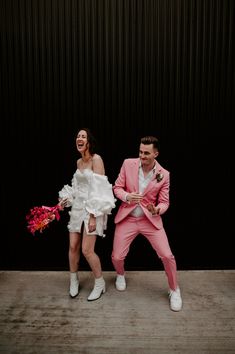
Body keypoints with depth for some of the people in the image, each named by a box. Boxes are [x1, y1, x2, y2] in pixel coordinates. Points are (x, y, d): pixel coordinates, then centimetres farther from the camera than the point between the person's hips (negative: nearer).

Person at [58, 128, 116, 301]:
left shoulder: (96, 159, -12)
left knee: (87, 250, -6)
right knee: (73, 246, 9)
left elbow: (99, 189, -17)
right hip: (77, 207, 7)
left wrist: (93, 216, -20)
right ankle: (74, 280, 32)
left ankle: (100, 283, 18)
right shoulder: (79, 162, 11)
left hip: (92, 209, -7)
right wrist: (65, 199, 6)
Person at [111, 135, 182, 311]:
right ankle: (121, 274, 41)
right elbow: (117, 187, 0)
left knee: (167, 256, -6)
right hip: (127, 219, 1)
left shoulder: (164, 174, -8)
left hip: (150, 220, 0)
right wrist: (127, 196, -22)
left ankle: (174, 290, 22)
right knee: (117, 257, 3)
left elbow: (164, 202, -2)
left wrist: (157, 210, -26)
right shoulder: (128, 164, -7)